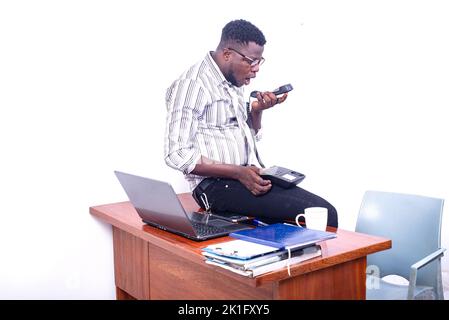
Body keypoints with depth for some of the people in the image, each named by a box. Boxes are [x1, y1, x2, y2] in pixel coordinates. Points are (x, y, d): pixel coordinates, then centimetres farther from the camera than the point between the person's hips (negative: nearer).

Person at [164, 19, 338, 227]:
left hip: (249, 176, 8)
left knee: (325, 211, -11)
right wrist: (239, 172, -21)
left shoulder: (234, 84, 16)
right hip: (217, 184, -8)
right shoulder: (191, 85, -9)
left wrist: (257, 110, 3)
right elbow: (177, 155, -16)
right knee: (323, 214, -22)